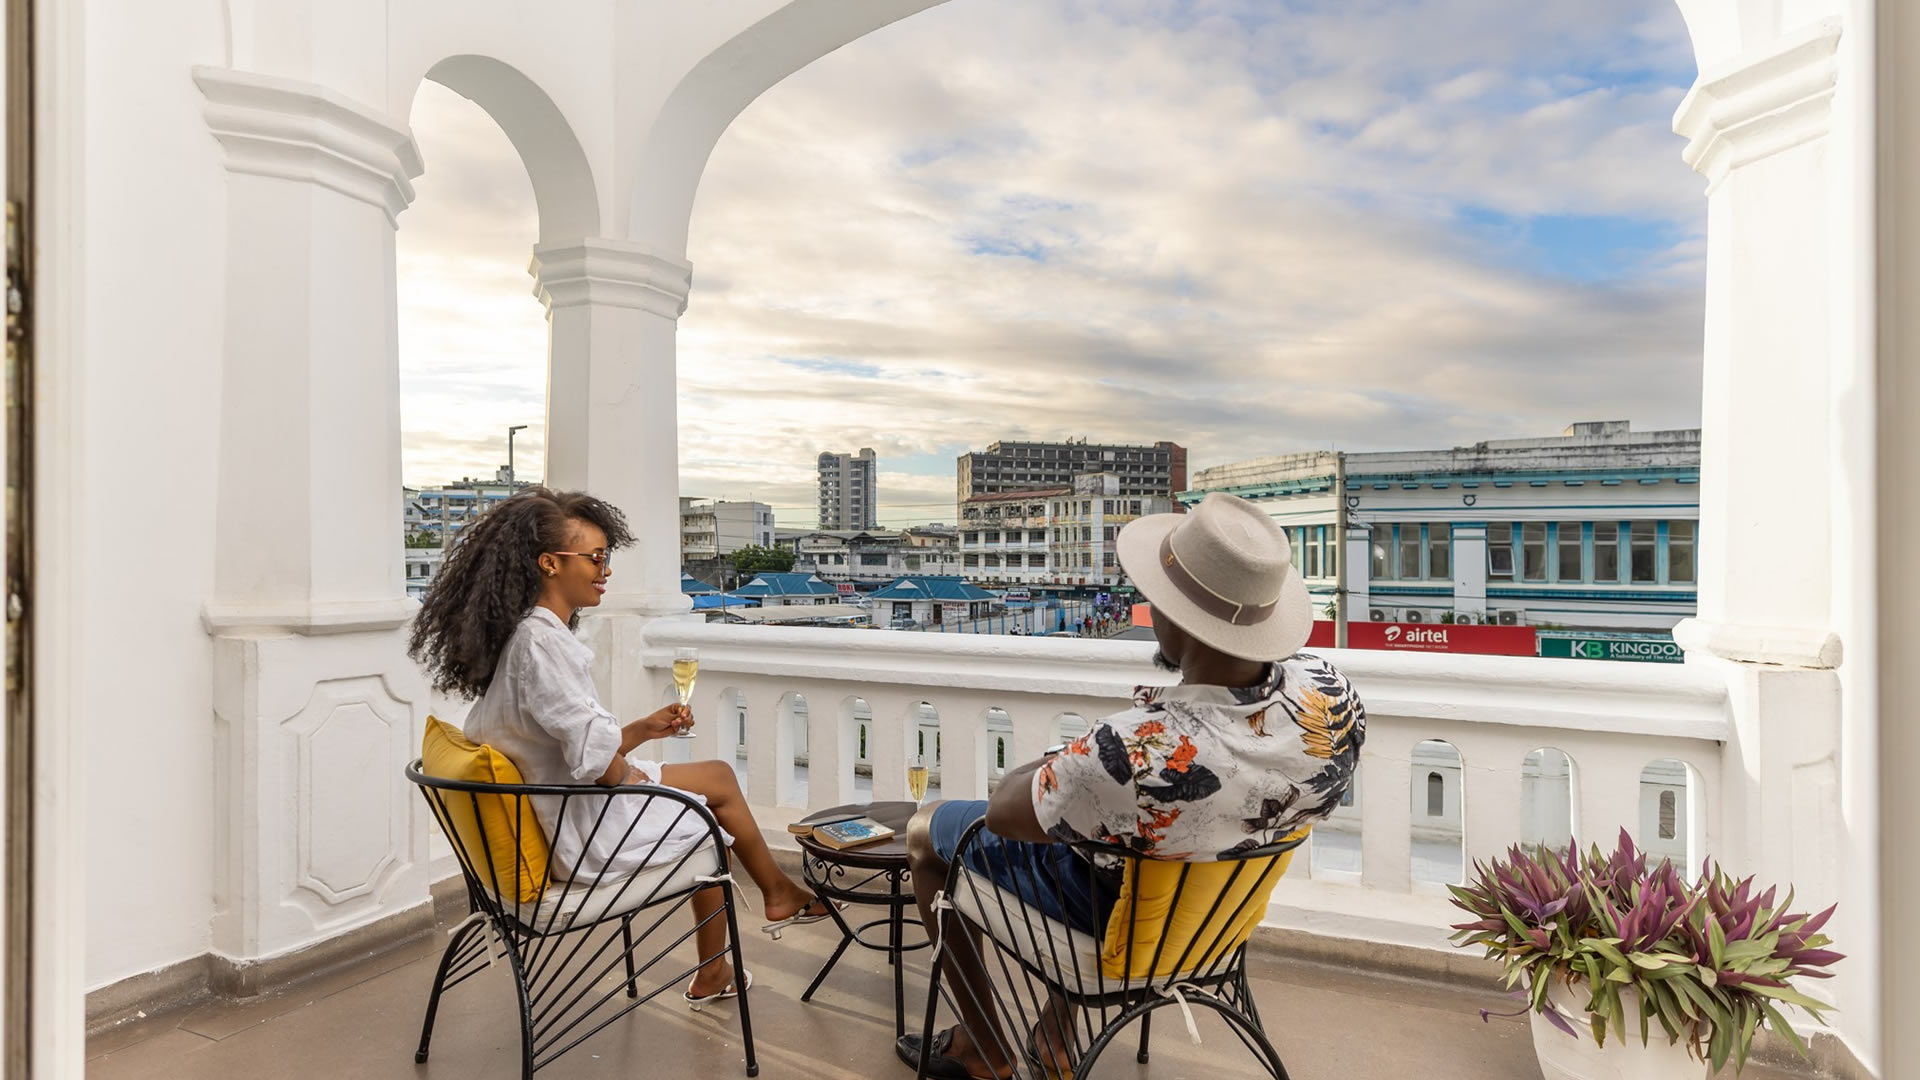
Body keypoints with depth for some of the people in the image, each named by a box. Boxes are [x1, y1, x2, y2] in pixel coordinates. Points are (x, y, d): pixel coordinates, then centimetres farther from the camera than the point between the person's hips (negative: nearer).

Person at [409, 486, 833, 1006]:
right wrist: (630, 776, -9)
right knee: (718, 783, 10)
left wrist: (644, 729, 5)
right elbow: (594, 755, -28)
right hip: (584, 830, -9)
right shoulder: (542, 641, -25)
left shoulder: (533, 633, 6)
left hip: (558, 815, 9)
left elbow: (582, 748, 10)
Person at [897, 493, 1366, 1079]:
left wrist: (1056, 761, -4)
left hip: (1113, 914, -5)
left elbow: (1003, 809, -23)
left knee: (926, 829, 17)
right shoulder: (1331, 694, -25)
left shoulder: (1133, 753, -43)